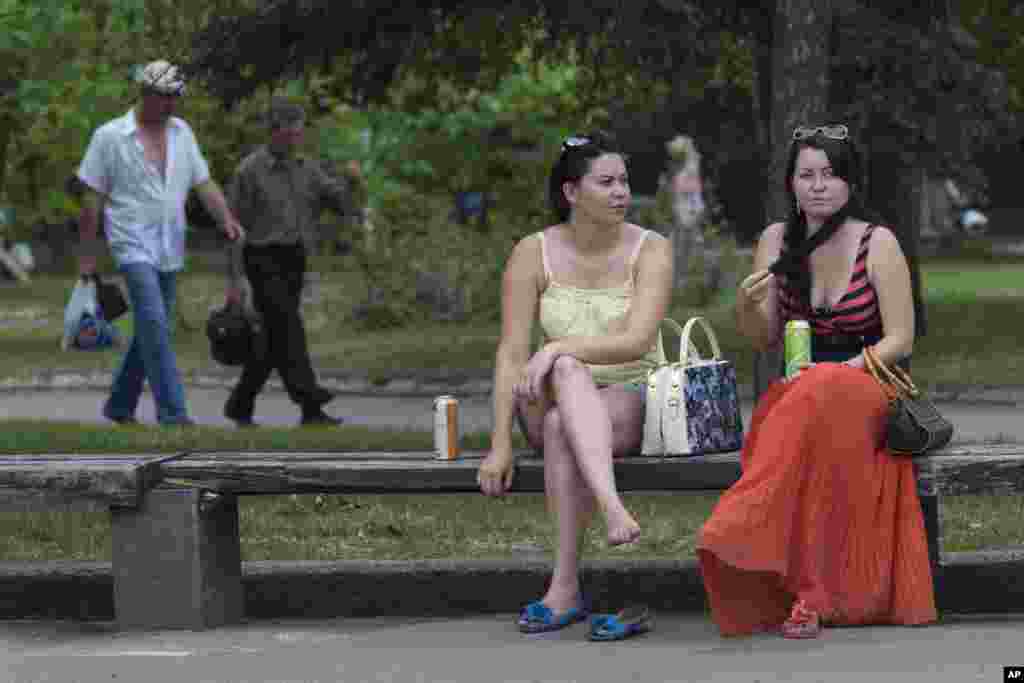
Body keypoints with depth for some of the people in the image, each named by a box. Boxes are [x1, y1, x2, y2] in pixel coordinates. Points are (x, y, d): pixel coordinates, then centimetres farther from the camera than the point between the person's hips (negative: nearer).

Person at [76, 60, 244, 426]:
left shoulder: (181, 132, 9)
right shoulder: (110, 137, -6)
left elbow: (204, 183, 8)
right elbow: (92, 198, -2)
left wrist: (226, 218, -10)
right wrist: (87, 254, -3)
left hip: (170, 249, 6)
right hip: (134, 246, -6)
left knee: (151, 330, 11)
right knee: (155, 326, -17)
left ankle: (120, 405, 26)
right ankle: (173, 414, -18)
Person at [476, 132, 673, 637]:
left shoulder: (649, 250, -4)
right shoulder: (534, 254, -1)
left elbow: (636, 341, -19)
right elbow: (512, 353, -8)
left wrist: (558, 347, -31)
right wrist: (500, 444, -17)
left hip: (632, 402, -1)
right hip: (551, 405, 1)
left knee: (560, 427, -34)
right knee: (568, 370, -35)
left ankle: (565, 586, -39)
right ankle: (612, 507, -54)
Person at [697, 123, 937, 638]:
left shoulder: (878, 243, -2)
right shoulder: (777, 241, 9)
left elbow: (901, 340, -5)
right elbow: (764, 341, 13)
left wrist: (843, 370, -20)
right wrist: (746, 304, -9)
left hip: (869, 387, -3)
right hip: (800, 389, 3)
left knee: (818, 396, -39)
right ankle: (808, 592, -41)